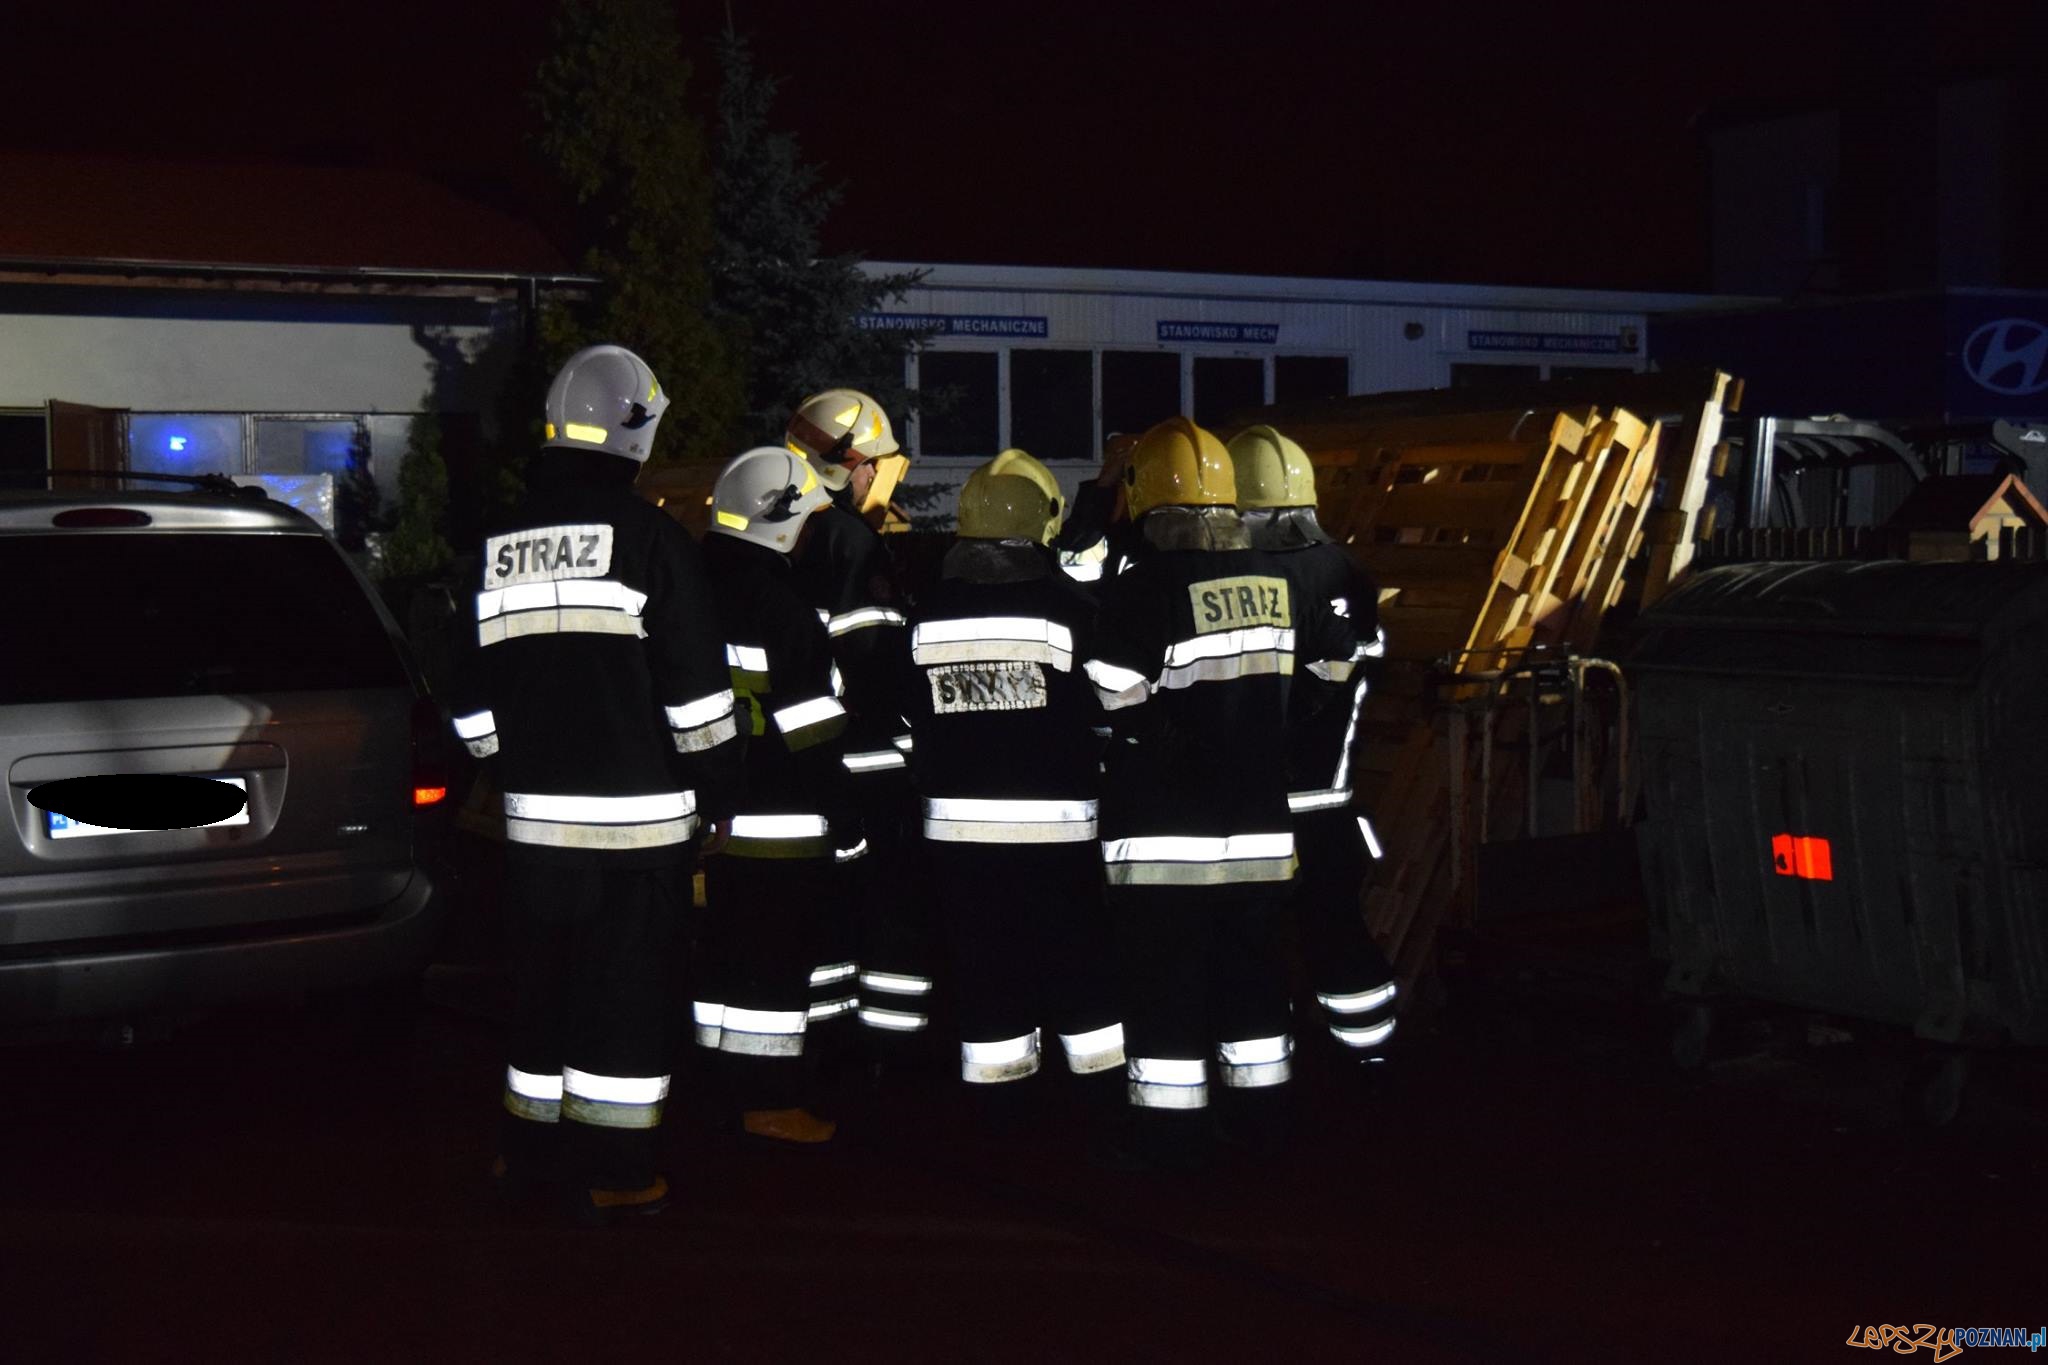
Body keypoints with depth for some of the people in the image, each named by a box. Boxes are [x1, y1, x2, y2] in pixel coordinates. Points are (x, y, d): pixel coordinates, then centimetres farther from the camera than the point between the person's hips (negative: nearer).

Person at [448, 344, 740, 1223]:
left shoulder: (501, 545, 9)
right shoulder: (651, 539, -10)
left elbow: (472, 700, 14)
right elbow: (696, 689, -11)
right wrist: (716, 788, -1)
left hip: (537, 815, 5)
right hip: (637, 814, -5)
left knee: (544, 983, 15)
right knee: (628, 990, 1)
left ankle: (533, 1152, 24)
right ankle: (611, 1173, 5)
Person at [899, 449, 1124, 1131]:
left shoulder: (927, 616, 0)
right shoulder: (1068, 609, -11)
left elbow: (907, 721, 10)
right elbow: (1107, 716, -4)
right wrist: (1102, 790, 10)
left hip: (956, 823, 3)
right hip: (1056, 822, -3)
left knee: (985, 969, 9)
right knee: (1079, 964, 7)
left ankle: (998, 1108, 16)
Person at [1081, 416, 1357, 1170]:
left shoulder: (1140, 591, -15)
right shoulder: (1278, 581, 4)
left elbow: (1106, 708, -17)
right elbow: (1340, 657, 18)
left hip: (1165, 828, -6)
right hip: (1261, 820, 6)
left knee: (1164, 978, 1)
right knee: (1252, 967, 16)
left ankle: (1169, 1126, 3)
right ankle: (1261, 1110, 23)